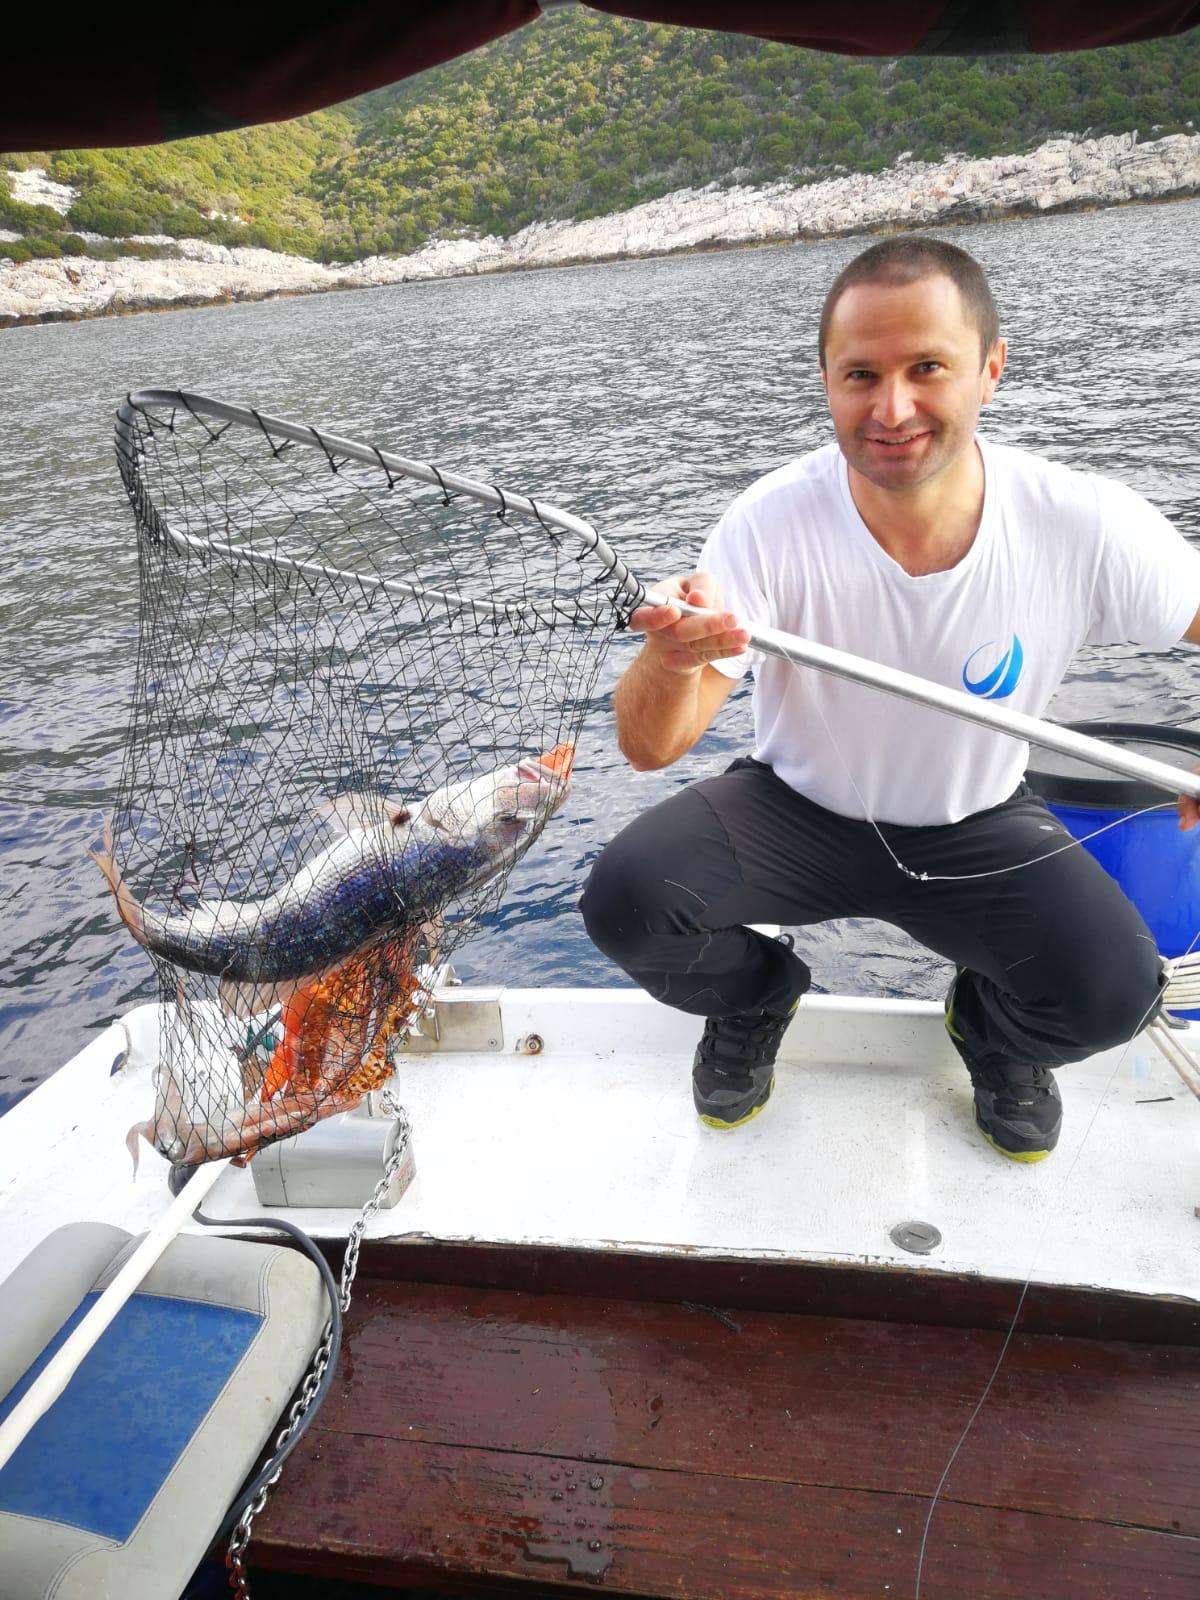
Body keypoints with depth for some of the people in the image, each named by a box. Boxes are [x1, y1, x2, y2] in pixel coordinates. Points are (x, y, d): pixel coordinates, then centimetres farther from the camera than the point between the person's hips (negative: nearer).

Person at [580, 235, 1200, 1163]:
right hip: (797, 809, 0)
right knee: (622, 900, -23)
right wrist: (672, 663, -51)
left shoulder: (1086, 527, -21)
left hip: (978, 827, 1)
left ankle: (994, 1026, 15)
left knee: (1113, 990, -25)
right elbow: (649, 748, -26)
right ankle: (754, 998, 13)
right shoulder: (772, 524, -23)